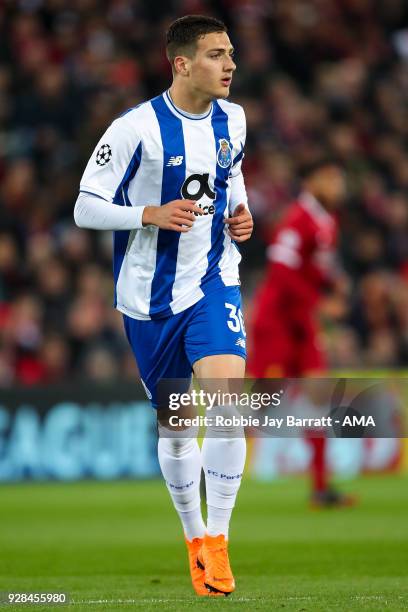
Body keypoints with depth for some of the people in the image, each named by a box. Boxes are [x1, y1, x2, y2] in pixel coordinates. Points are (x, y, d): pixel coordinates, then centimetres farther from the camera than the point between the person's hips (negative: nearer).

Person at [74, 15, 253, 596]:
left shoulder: (232, 119, 2)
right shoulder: (137, 128, -14)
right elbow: (86, 208, -11)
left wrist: (241, 211, 4)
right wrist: (153, 214, -24)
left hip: (213, 283, 2)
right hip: (151, 297, -2)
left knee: (227, 402, -20)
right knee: (173, 421, 10)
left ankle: (215, 542, -11)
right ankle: (193, 535, 32)